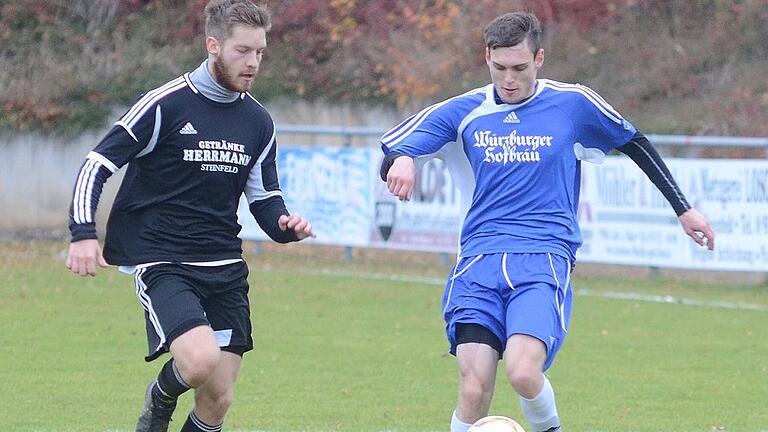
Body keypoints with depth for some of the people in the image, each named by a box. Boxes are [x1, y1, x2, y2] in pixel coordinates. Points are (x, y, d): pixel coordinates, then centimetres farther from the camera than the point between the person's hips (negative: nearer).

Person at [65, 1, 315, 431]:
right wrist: (83, 232, -19)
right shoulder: (165, 105, -8)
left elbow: (264, 196, 18)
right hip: (160, 261, -6)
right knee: (201, 361, -28)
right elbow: (98, 163, -6)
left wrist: (284, 225, -5)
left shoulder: (259, 122, 9)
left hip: (225, 266, 6)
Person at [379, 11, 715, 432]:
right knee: (474, 390, -14)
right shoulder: (465, 112, 8)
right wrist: (400, 160, -22)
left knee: (523, 372, -25)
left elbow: (633, 142, 19)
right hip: (479, 259, 2)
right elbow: (396, 142, 4)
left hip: (545, 259, -2)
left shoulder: (572, 104, 5)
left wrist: (684, 209, 21)